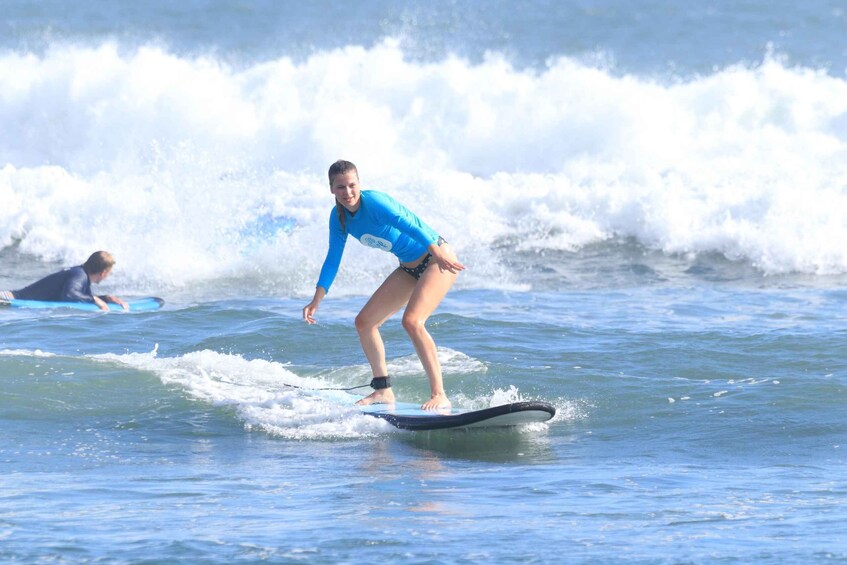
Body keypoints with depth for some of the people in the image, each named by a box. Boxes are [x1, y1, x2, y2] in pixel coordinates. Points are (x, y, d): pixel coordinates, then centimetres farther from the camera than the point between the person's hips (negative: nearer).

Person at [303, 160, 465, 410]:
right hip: (409, 268, 9)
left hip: (436, 259, -9)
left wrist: (437, 251, -54)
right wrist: (317, 299, -1)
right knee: (364, 322, 6)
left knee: (411, 321, -27)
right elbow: (333, 259, 8)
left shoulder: (373, 202, -25)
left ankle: (439, 395, -25)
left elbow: (406, 222, -40)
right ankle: (383, 390, 15)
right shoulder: (339, 217, -1)